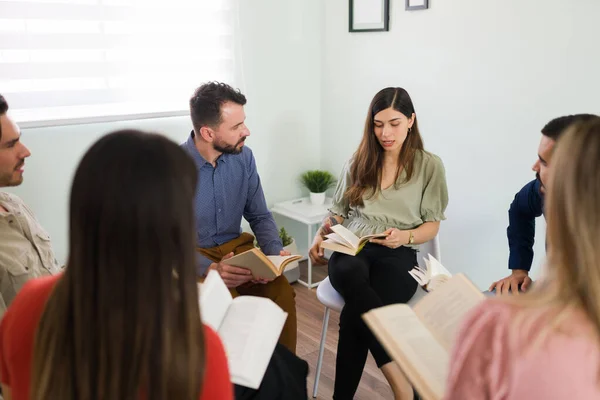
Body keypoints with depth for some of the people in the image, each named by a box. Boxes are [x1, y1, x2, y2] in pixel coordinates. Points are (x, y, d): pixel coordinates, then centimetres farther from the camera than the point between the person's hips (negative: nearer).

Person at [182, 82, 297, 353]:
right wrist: (210, 269, -32)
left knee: (281, 288, -24)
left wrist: (276, 252, -14)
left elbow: (259, 216, 6)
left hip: (236, 248, 4)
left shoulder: (243, 157, -1)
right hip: (191, 258, -4)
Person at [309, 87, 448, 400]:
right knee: (351, 274, -39)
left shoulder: (430, 165, 7)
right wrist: (320, 236, -2)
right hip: (351, 249, 2)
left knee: (354, 312, -35)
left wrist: (405, 236, -16)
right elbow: (338, 212, 19)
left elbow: (432, 225, 6)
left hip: (398, 255, -2)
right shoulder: (358, 162, 15)